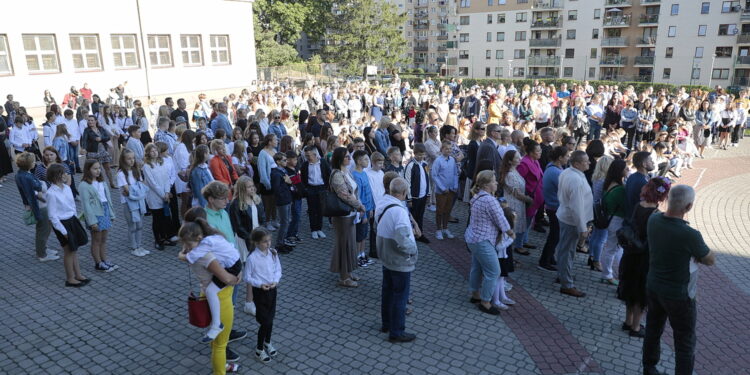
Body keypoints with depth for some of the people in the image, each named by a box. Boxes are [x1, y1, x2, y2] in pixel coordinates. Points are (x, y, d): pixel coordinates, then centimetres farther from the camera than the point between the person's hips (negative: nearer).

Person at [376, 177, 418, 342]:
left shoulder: (382, 206, -1)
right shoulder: (399, 211, -28)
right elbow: (403, 241, -34)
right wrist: (413, 250, -16)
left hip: (386, 258, 8)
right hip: (400, 262, -8)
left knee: (387, 291, 21)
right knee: (400, 296, 7)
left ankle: (386, 324, 38)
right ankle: (396, 332, 19)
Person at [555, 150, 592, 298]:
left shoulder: (565, 172, 0)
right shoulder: (577, 180, -28)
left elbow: (560, 194, 13)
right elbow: (577, 207, -27)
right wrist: (582, 227, -21)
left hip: (563, 215, 9)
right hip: (572, 220, -9)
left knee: (563, 248, 22)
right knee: (567, 251, 0)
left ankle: (562, 274, 40)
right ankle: (567, 285, 12)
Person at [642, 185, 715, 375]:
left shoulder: (653, 219, -11)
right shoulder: (690, 235, -30)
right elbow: (710, 260, -12)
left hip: (653, 286, 6)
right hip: (678, 295, -6)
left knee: (653, 330, 23)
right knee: (685, 341, 12)